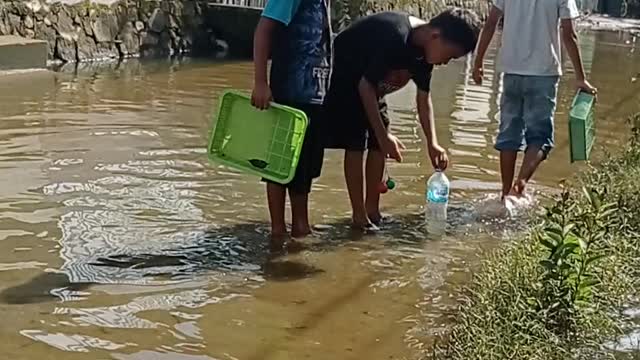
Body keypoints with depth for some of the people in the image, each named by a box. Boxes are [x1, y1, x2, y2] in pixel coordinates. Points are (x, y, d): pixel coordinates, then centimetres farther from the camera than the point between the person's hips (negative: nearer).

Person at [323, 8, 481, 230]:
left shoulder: (423, 50, -8)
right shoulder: (395, 37, -35)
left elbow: (424, 99, 0)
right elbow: (366, 86, -31)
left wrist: (432, 144, -9)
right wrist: (383, 135, -30)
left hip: (371, 84, 9)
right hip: (346, 78, -9)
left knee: (379, 145, 5)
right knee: (355, 144, -12)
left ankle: (372, 210, 14)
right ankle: (359, 217, -6)